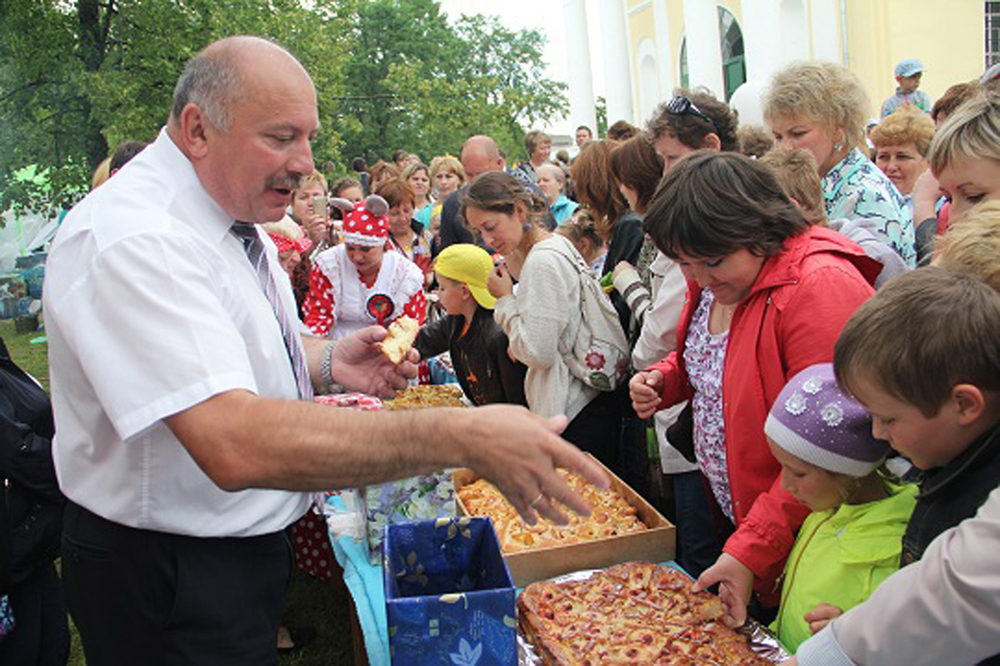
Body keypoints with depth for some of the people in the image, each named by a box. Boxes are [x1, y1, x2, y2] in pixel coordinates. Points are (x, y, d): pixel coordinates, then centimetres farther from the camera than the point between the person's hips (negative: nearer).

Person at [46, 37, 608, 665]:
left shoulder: (235, 219, 5)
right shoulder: (131, 239, -28)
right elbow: (235, 443, -40)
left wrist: (329, 363, -5)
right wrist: (461, 437, -42)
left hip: (245, 541, 9)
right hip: (170, 585, -9)